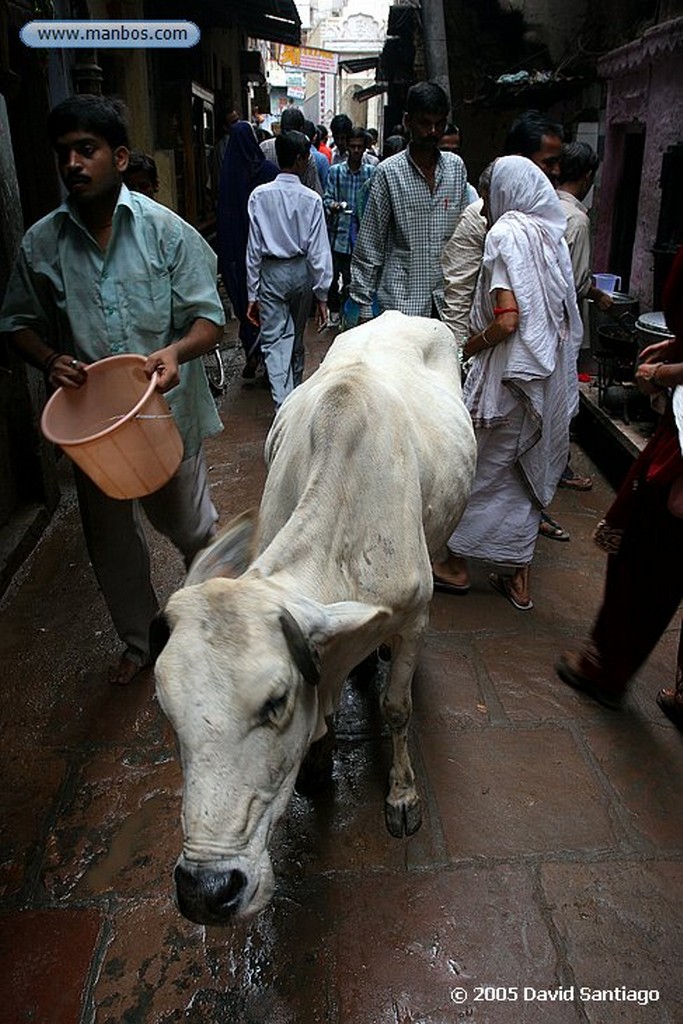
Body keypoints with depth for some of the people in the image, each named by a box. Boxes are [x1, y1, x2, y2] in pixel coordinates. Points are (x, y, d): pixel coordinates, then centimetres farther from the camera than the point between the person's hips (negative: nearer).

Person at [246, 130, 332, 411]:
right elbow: (318, 250, -9)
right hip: (301, 271, 1)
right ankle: (295, 386, 41)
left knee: (274, 340, -1)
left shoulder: (259, 196, -7)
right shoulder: (311, 199, -9)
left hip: (271, 273, -1)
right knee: (296, 335, 20)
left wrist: (252, 293, -1)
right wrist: (322, 294, -2)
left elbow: (254, 248, -6)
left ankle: (284, 405, -13)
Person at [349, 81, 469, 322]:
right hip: (402, 300, -4)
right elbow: (369, 245, -3)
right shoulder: (389, 172, -4)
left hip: (448, 296, 4)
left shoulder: (456, 167, 9)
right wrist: (364, 305, -6)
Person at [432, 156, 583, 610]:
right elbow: (567, 315, 12)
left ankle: (456, 566, 20)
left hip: (510, 374, -8)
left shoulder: (507, 233, -12)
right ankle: (521, 580, 23)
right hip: (549, 376, 8)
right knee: (527, 472, 14)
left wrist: (469, 346, -5)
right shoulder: (553, 235, 11)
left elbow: (507, 321, -21)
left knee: (481, 469, 6)